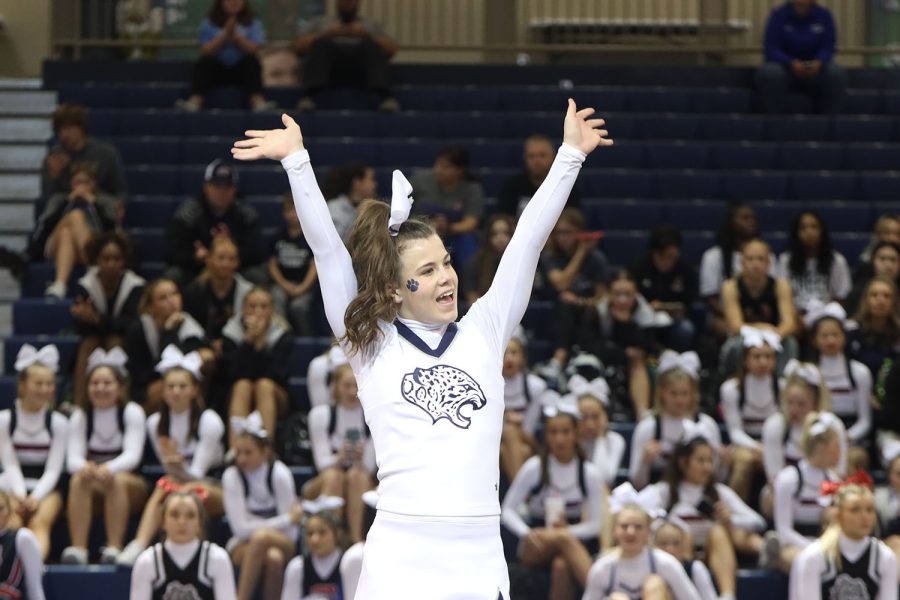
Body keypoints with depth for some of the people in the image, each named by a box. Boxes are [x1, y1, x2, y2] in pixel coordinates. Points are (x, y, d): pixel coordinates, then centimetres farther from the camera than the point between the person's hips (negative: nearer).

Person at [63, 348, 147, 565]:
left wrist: (109, 469, -41)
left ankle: (114, 548, -38)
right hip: (94, 490, 2)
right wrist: (84, 466, -36)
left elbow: (132, 455, -18)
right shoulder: (80, 416, 2)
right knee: (78, 479, -31)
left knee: (117, 480, -36)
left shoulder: (132, 412, -5)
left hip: (131, 485, -2)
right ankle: (77, 548, -39)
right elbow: (73, 458, -9)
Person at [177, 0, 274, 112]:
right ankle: (195, 101, -47)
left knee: (251, 61, -30)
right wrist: (225, 35, -16)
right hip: (217, 70, 0)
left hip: (242, 70, 0)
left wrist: (236, 35, -19)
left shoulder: (253, 24, 5)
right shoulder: (209, 24, 5)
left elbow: (254, 50, -8)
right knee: (203, 62, -28)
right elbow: (205, 51, -7)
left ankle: (258, 101, -50)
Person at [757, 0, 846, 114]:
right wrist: (791, 63, -33)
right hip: (785, 65, -1)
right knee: (770, 73, -35)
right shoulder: (778, 14, -8)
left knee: (837, 74, -30)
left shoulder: (824, 15, -3)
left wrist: (818, 63, -29)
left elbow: (828, 48, -5)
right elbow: (771, 50, -13)